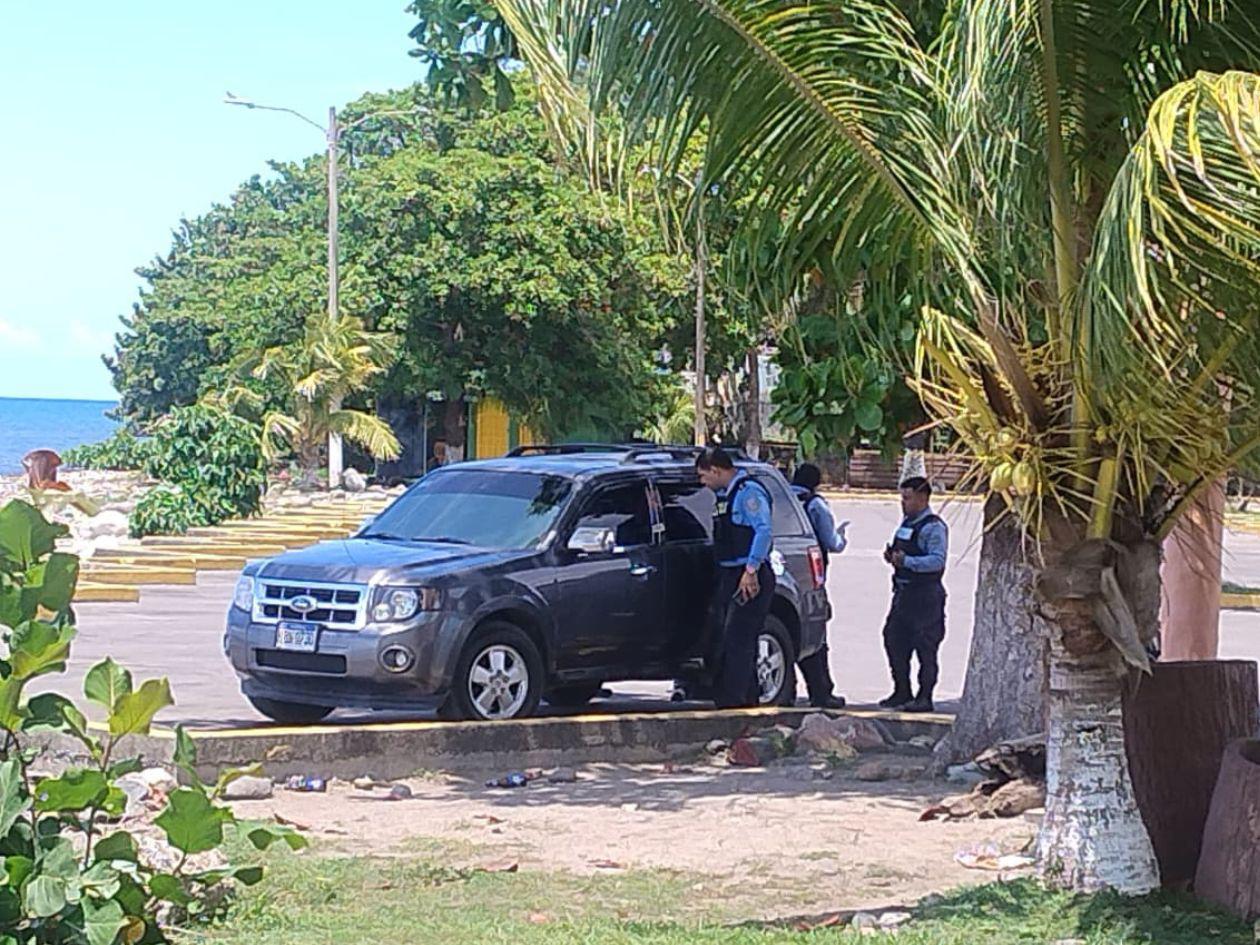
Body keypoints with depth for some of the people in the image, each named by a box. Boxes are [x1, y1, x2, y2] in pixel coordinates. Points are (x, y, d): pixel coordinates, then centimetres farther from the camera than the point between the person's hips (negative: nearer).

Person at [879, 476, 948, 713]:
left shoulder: (933, 527, -13)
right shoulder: (907, 522, 16)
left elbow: (937, 560, -23)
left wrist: (906, 561, -27)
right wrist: (892, 556, 7)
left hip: (925, 594, -10)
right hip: (904, 591, 10)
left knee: (925, 647, -3)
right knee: (894, 640, 12)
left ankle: (924, 698, 3)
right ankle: (902, 692, 24)